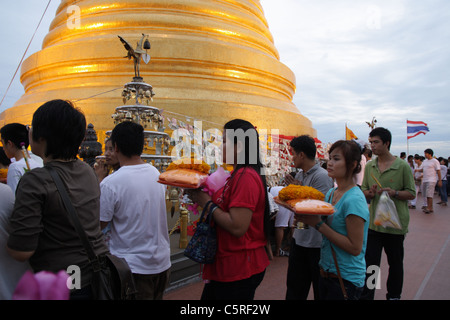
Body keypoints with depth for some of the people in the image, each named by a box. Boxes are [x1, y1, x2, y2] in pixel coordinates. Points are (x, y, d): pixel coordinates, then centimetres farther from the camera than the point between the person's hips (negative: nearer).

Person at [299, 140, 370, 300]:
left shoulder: (354, 200, -21)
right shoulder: (331, 193, 4)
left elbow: (355, 248, -22)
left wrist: (319, 224, -23)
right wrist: (308, 217, -5)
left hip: (346, 279, -7)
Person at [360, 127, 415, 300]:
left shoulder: (403, 166, -7)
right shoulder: (369, 166, 5)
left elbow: (411, 194, -4)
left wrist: (394, 193, -21)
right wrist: (370, 193, -11)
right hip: (374, 222, 2)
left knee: (395, 263, 16)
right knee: (370, 263, 2)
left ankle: (393, 295, 36)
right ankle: (366, 296, 12)